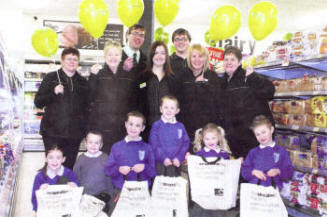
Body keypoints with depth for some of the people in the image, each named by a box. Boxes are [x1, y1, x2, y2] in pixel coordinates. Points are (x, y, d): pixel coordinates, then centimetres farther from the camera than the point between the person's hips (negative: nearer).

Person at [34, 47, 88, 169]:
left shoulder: (82, 82, 14)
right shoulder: (51, 78, 6)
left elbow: (87, 106, 19)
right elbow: (38, 102, 2)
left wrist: (85, 129, 9)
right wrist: (54, 92, -15)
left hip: (74, 134, 2)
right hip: (53, 133, -2)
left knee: (69, 167, 4)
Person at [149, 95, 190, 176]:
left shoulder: (180, 126, 4)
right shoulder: (156, 125, -3)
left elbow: (186, 142, 3)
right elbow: (153, 144, -7)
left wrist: (179, 158, -8)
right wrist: (163, 158, -13)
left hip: (176, 163, 2)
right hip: (160, 163, -2)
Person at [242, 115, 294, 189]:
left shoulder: (281, 151, 14)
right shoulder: (253, 152, 20)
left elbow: (289, 171, 9)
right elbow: (244, 170, 13)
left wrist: (278, 171, -9)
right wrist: (253, 172, -6)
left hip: (273, 188, -1)